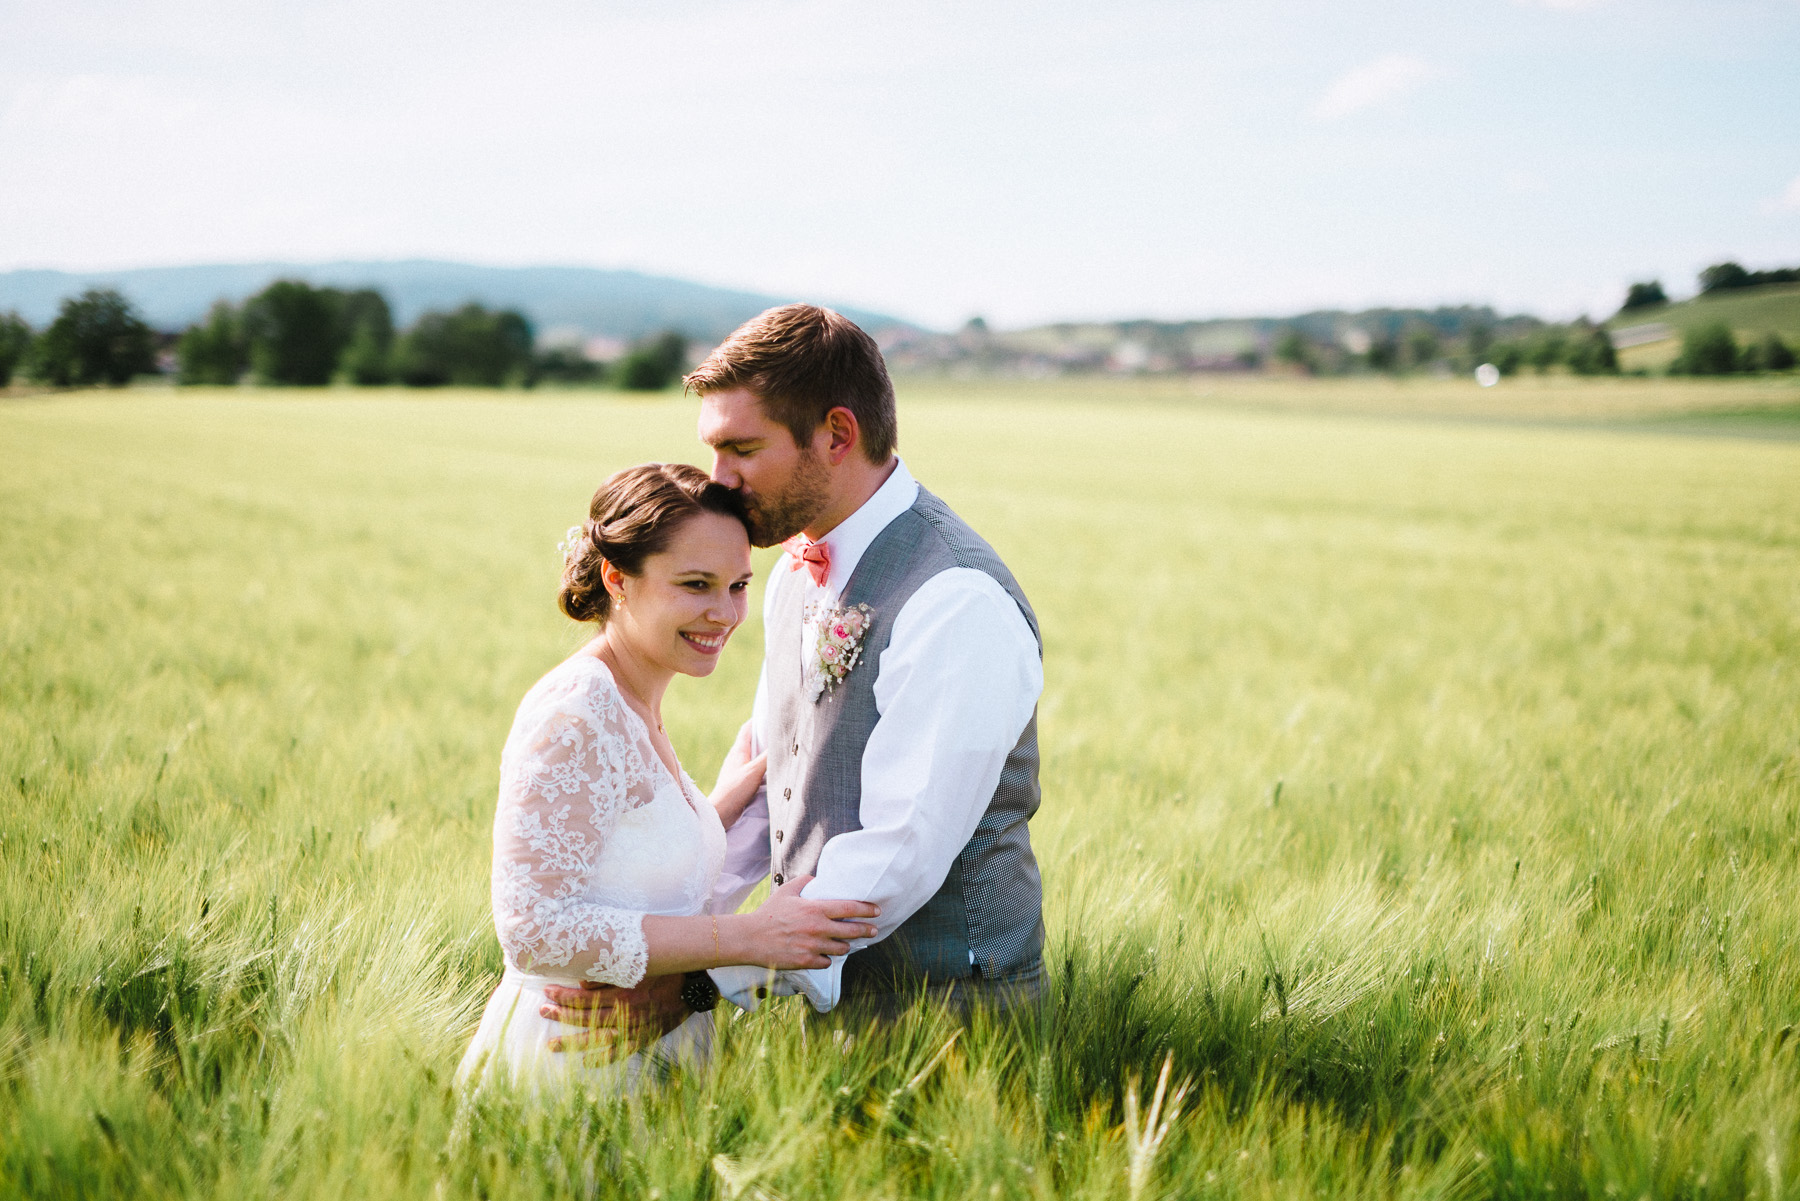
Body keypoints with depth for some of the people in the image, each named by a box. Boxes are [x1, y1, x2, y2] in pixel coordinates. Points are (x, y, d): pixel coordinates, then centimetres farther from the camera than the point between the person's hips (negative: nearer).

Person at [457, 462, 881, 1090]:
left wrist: (745, 783, 12)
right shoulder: (574, 715, -20)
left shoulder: (632, 710, 10)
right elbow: (535, 930, -26)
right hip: (580, 1057, -9)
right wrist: (747, 938, -25)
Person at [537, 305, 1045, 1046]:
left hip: (931, 1008, -7)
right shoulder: (800, 569, 9)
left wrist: (699, 976, -26)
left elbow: (900, 856, -24)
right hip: (814, 983, 7)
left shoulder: (959, 604, -20)